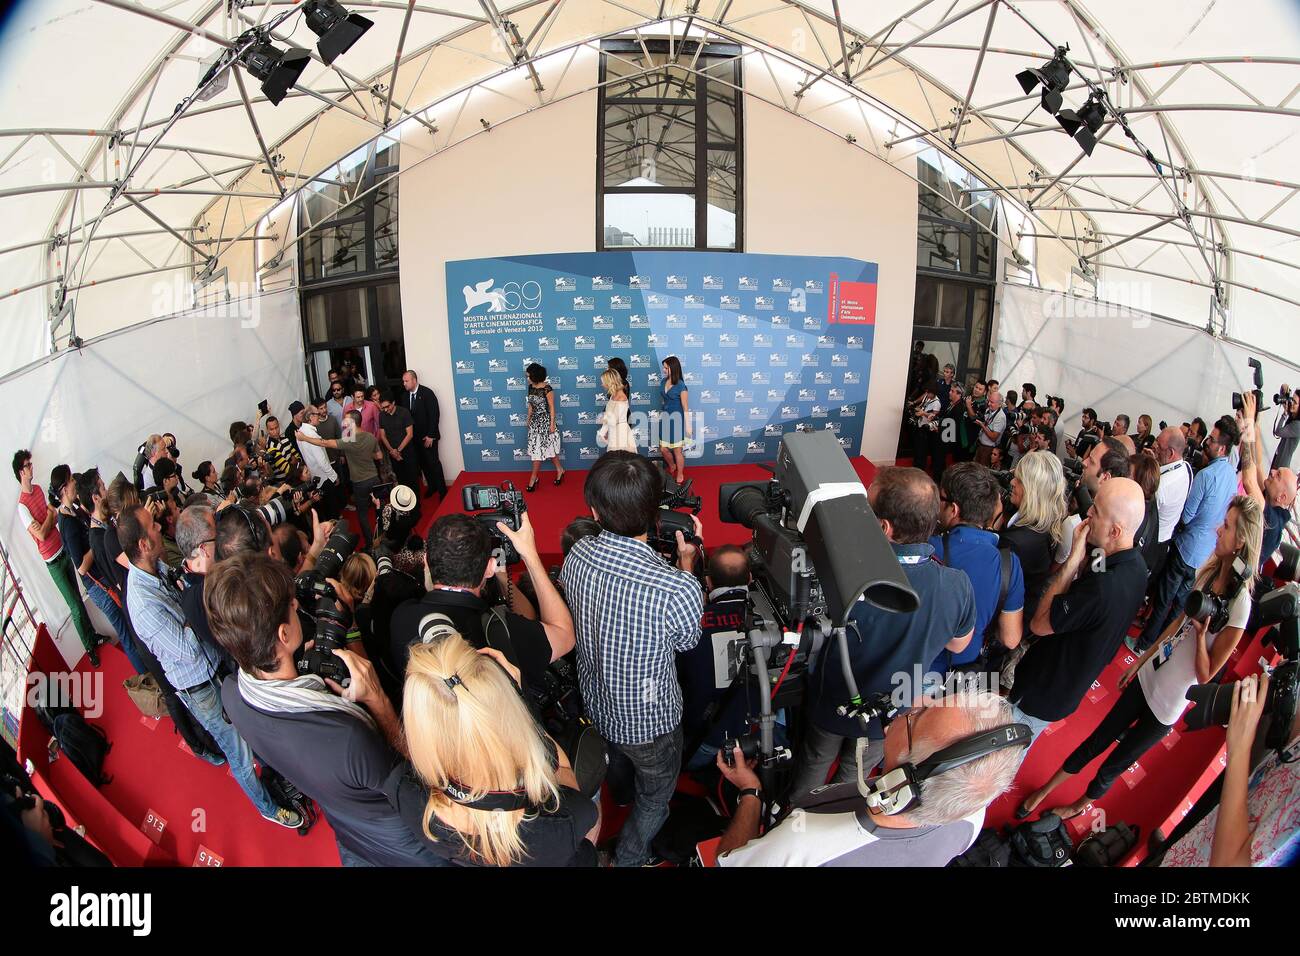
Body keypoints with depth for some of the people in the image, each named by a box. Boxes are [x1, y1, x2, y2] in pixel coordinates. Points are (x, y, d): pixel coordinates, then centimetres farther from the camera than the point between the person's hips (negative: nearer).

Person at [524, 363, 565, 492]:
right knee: (547, 448, 12)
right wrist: (529, 419, 16)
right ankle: (560, 470, 27)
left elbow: (552, 407, -13)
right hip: (535, 421, 7)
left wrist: (552, 424, -14)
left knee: (539, 449, -2)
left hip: (545, 421, -7)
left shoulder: (547, 389, -17)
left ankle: (533, 478, 6)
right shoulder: (531, 387, 4)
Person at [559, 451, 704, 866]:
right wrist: (686, 562, -11)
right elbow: (686, 641, -16)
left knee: (616, 760, 39)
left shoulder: (576, 556, -23)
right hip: (650, 722, -5)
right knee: (654, 798, 28)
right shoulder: (679, 591, -39)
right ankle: (628, 859, 51)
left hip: (596, 705, 6)